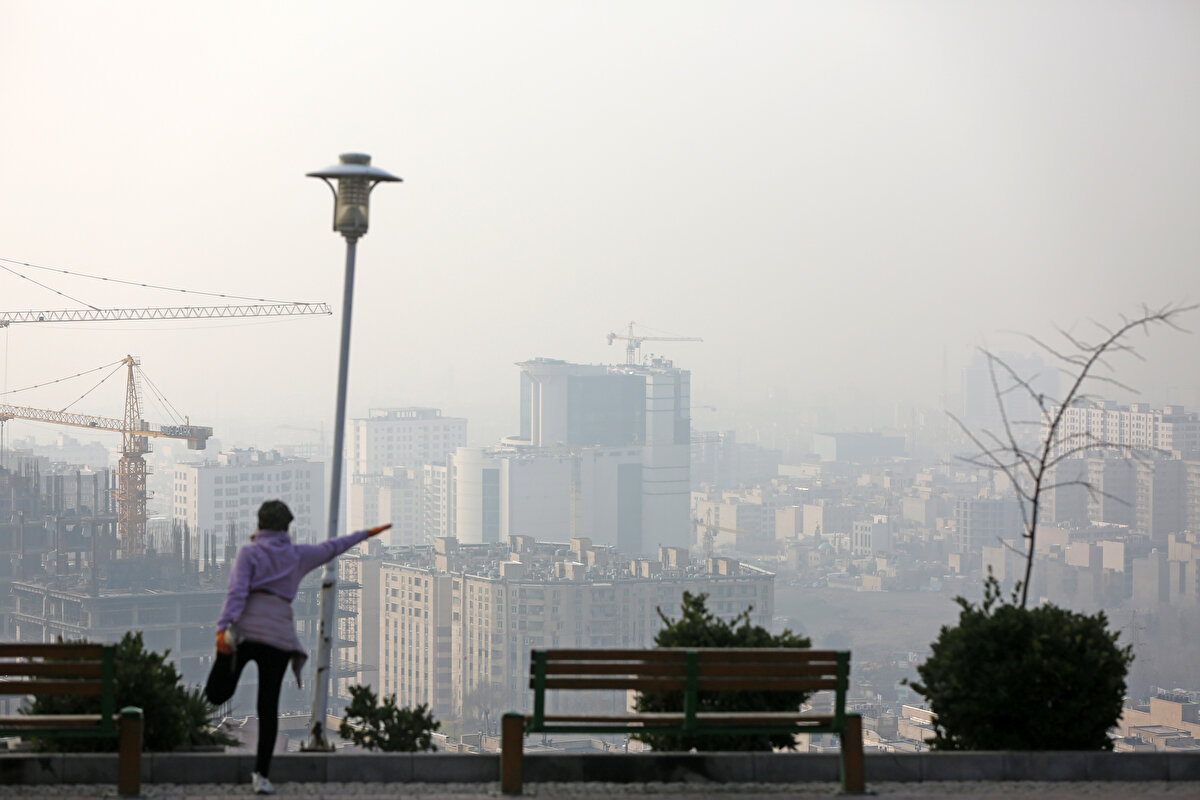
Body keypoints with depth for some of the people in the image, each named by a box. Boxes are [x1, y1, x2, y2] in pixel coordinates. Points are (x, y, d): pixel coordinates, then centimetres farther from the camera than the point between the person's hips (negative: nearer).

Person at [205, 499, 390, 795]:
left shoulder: (249, 552, 6)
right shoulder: (297, 554, 15)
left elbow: (237, 591, -8)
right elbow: (331, 548, 32)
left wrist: (222, 628, -18)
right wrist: (365, 534, 48)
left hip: (245, 628, -2)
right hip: (279, 635, 2)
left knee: (215, 695, 2)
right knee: (269, 707, 7)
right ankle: (262, 774, 3)